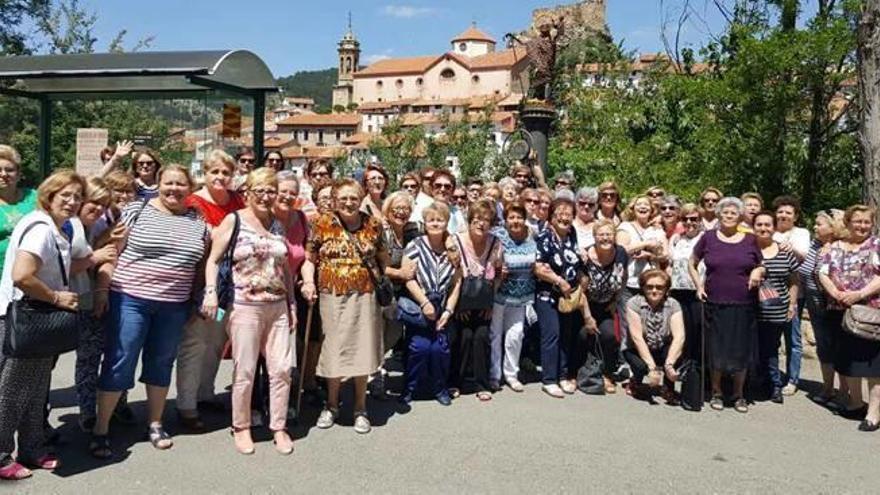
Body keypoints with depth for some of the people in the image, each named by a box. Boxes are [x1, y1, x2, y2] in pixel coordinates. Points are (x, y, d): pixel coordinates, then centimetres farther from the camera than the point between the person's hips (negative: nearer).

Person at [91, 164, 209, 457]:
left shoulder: (199, 222, 7)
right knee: (119, 364, 0)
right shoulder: (136, 211, -2)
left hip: (174, 306, 3)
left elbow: (202, 263, 14)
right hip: (130, 299, -3)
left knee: (161, 364, 14)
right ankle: (100, 430, 12)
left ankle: (155, 424, 28)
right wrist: (101, 291, -8)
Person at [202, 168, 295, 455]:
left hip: (277, 307, 4)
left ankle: (279, 427, 18)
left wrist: (292, 303, 14)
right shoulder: (234, 220, -1)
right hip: (244, 306, -4)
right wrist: (210, 292, -14)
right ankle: (241, 427, 20)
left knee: (281, 369, 4)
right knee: (245, 370, 2)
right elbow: (213, 260, -2)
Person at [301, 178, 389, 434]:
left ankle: (360, 408, 23)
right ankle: (332, 405, 27)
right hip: (333, 297, -1)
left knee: (363, 350, 7)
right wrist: (308, 281, -14)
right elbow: (309, 258, 0)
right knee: (334, 351, 6)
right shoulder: (322, 224, 0)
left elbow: (383, 257, 14)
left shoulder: (373, 225, 4)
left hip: (365, 297, 1)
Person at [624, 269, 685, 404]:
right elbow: (637, 337, -25)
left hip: (662, 350, 2)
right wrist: (652, 367, -34)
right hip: (637, 350, -2)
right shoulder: (634, 303, -18)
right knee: (641, 366, -33)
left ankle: (668, 388, -3)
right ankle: (635, 382, 5)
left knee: (676, 351, -30)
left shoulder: (673, 304, -12)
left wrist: (669, 364, -39)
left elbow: (679, 336, -24)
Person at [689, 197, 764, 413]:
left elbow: (761, 267, 15)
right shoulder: (709, 238, 3)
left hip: (744, 306, 1)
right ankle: (716, 392, 23)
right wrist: (698, 285, 1)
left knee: (741, 350, 7)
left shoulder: (750, 240, 5)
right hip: (715, 304, -1)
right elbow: (692, 264, 13)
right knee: (716, 349, 6)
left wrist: (758, 272, -7)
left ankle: (738, 394, 24)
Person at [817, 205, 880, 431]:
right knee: (847, 358, 12)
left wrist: (860, 294, -19)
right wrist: (835, 293, -12)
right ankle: (855, 402, 26)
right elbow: (823, 273, 5)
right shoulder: (835, 247, 13)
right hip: (840, 312, 4)